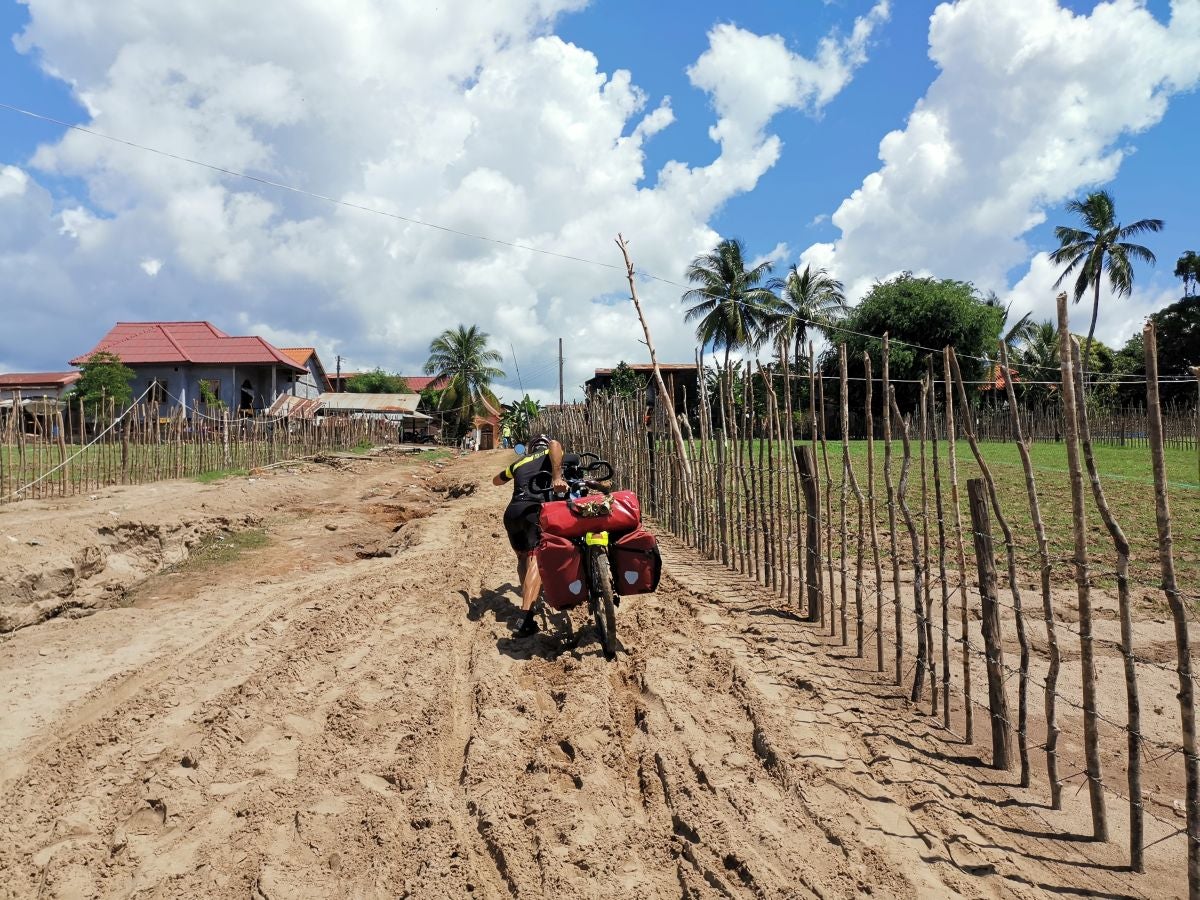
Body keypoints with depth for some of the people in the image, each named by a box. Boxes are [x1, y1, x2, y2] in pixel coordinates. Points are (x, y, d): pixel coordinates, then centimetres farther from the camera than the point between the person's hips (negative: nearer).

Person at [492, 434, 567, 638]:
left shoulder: (519, 463, 31)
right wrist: (556, 477, -17)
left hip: (511, 512, 5)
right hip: (534, 509, -5)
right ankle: (526, 617, -28)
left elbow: (496, 481, 49)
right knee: (535, 559, -13)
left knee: (522, 557, 25)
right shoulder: (549, 454, 19)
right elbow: (555, 444, -9)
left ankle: (527, 603, 26)